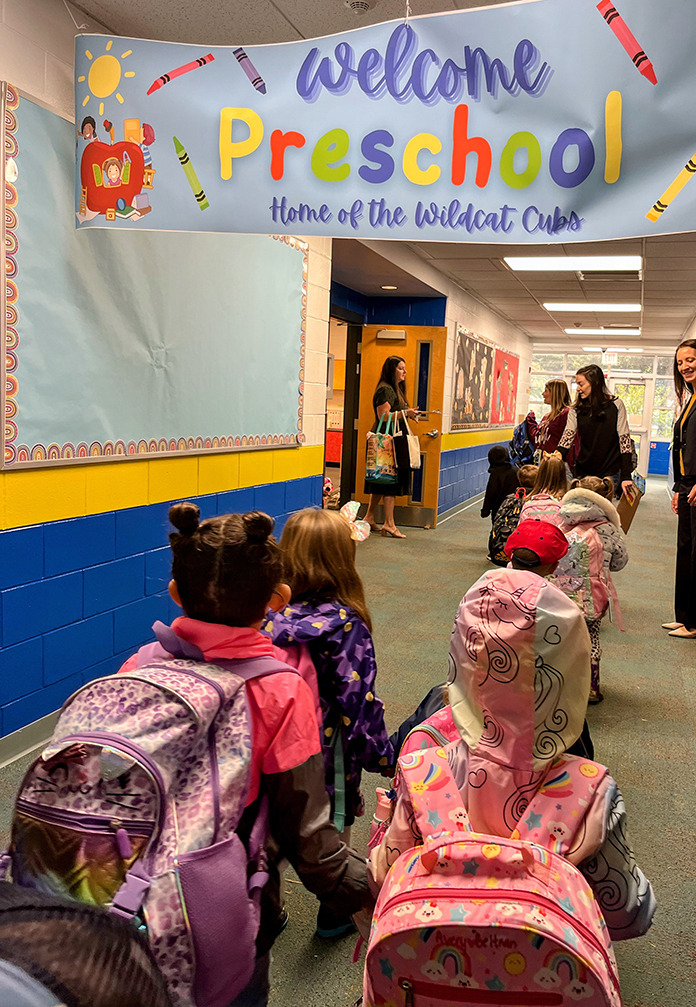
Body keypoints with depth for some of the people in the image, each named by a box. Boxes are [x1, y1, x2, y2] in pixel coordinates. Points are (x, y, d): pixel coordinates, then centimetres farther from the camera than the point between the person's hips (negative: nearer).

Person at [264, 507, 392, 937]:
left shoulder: (268, 614, -11)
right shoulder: (346, 624, -21)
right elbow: (358, 697, -18)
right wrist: (380, 753, -5)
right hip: (329, 747, -3)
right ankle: (334, 913, 39)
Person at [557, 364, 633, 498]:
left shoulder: (616, 405, -2)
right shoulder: (576, 409, 6)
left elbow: (625, 441, -3)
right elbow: (568, 435, -3)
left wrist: (626, 477, -8)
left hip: (611, 472, -2)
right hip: (583, 471, 3)